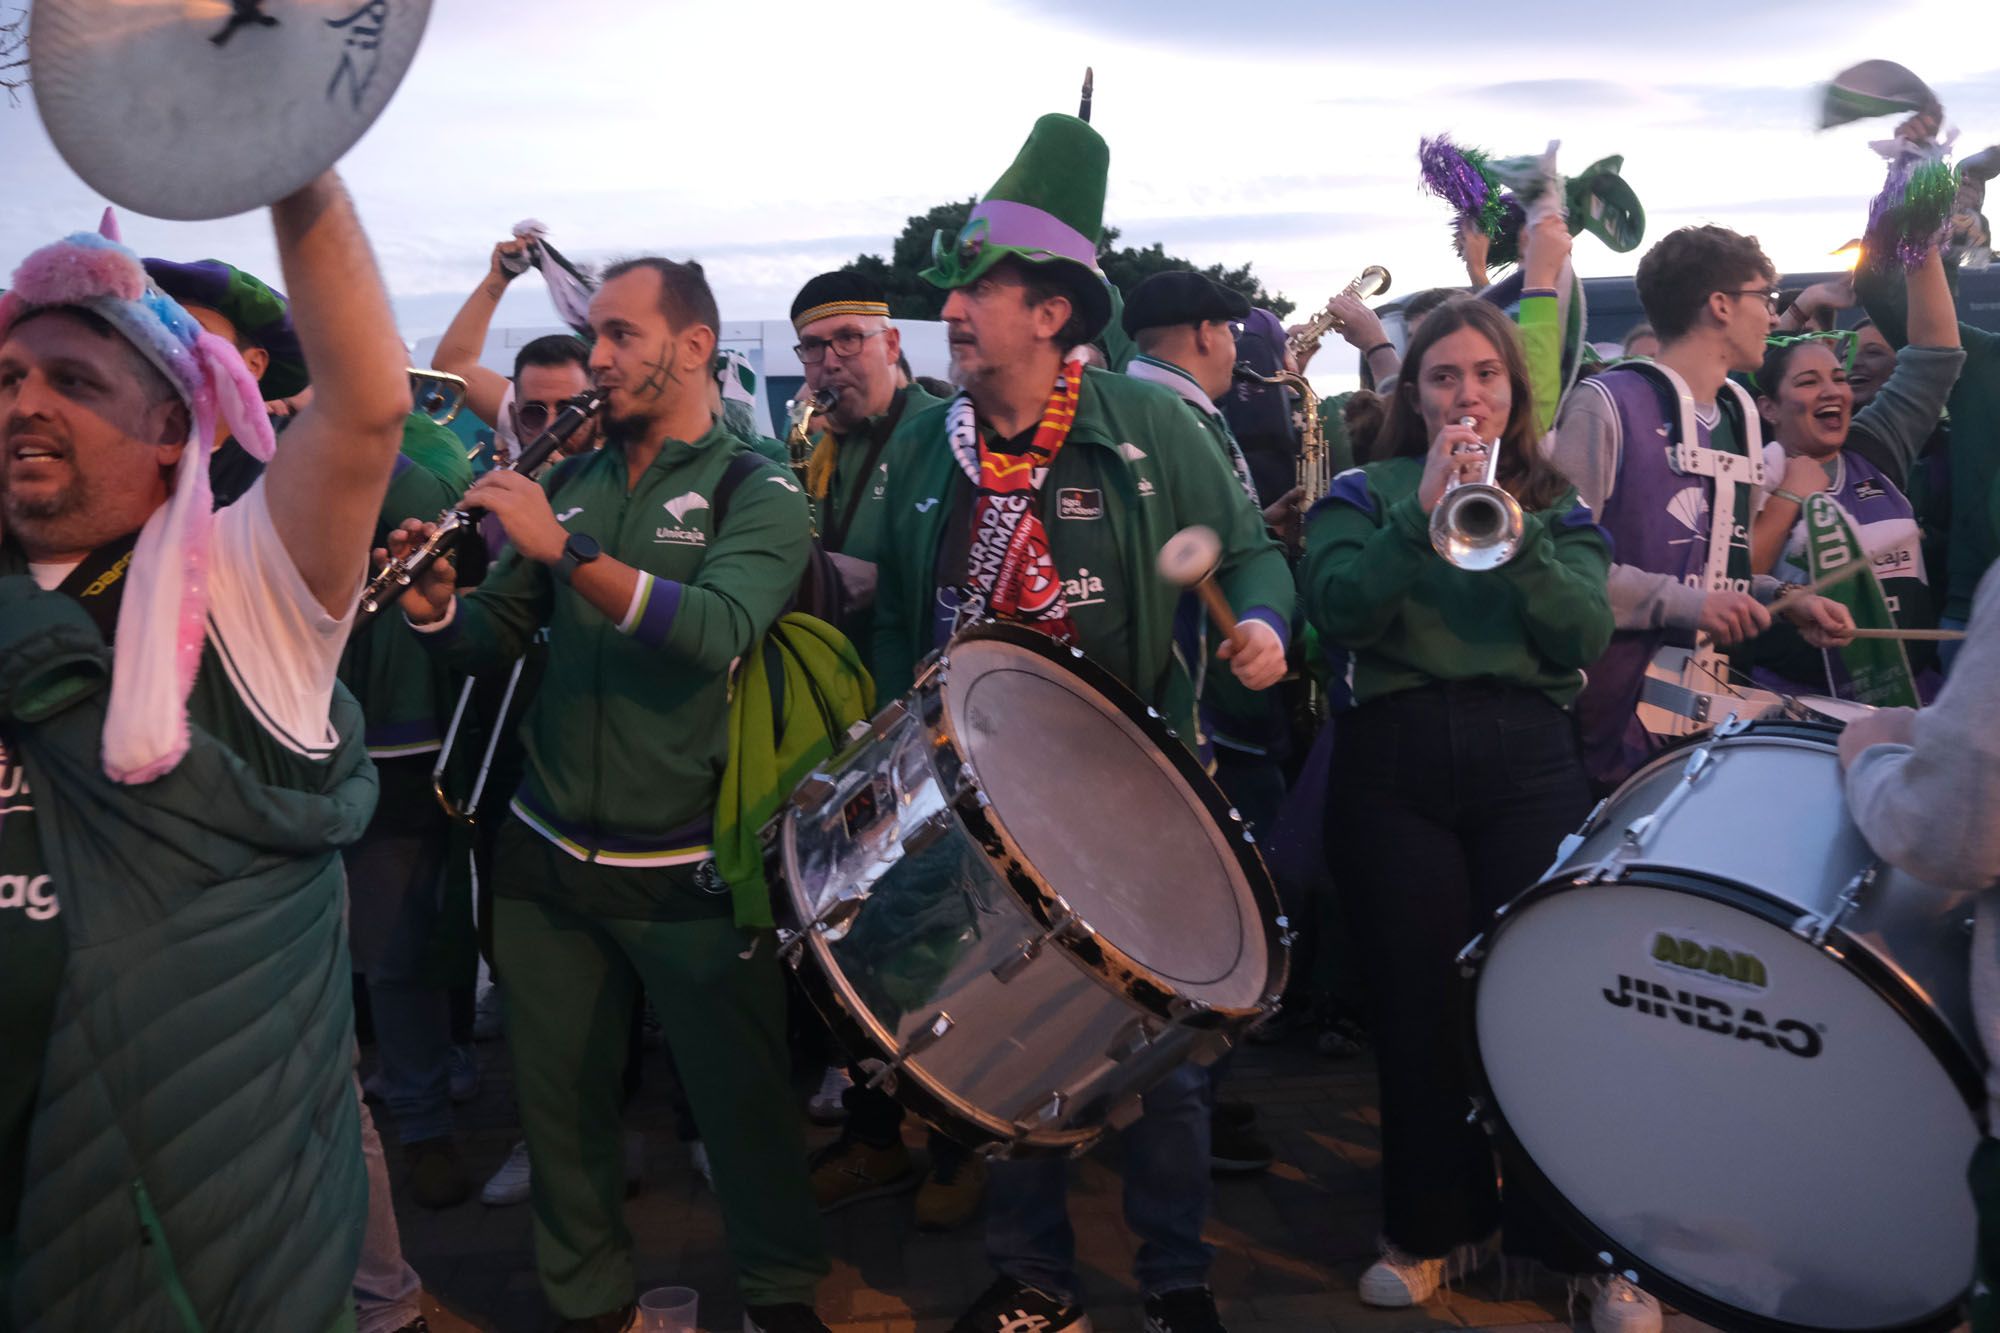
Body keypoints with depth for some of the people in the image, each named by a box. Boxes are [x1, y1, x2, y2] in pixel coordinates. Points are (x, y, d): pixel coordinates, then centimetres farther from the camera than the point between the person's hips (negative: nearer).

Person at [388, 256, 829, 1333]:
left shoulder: (759, 494, -6)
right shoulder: (567, 483, 9)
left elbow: (718, 630, -24)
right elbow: (496, 638, 11)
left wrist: (566, 547, -28)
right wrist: (433, 603, -10)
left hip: (687, 870, -4)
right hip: (547, 857, 5)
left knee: (740, 1096, 8)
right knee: (559, 1095, 15)